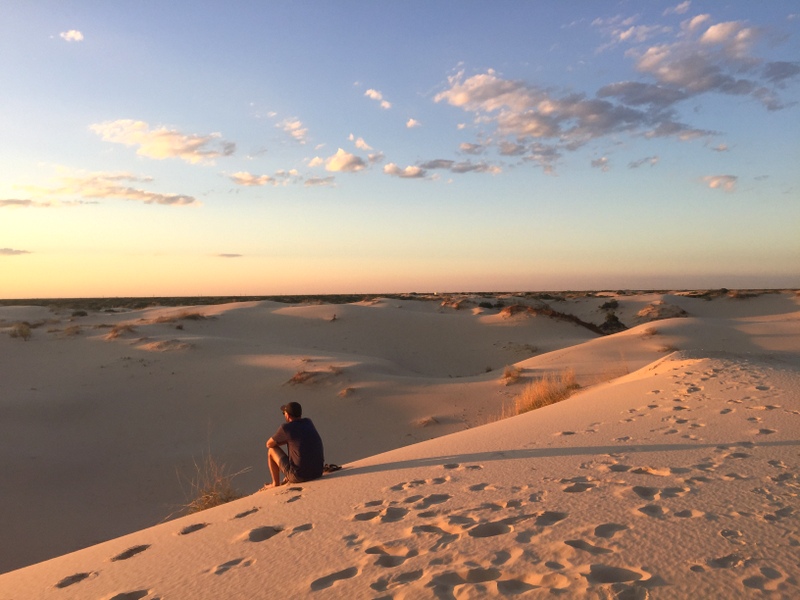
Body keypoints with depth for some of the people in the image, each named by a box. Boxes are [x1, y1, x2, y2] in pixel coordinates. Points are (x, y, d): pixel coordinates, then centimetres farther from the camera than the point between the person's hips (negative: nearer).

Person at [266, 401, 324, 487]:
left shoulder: (285, 428, -9)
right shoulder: (308, 422, 7)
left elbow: (269, 444, 8)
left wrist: (276, 442, 26)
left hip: (299, 476, -6)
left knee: (272, 450, 14)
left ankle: (276, 484, 27)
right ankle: (288, 479, 44)